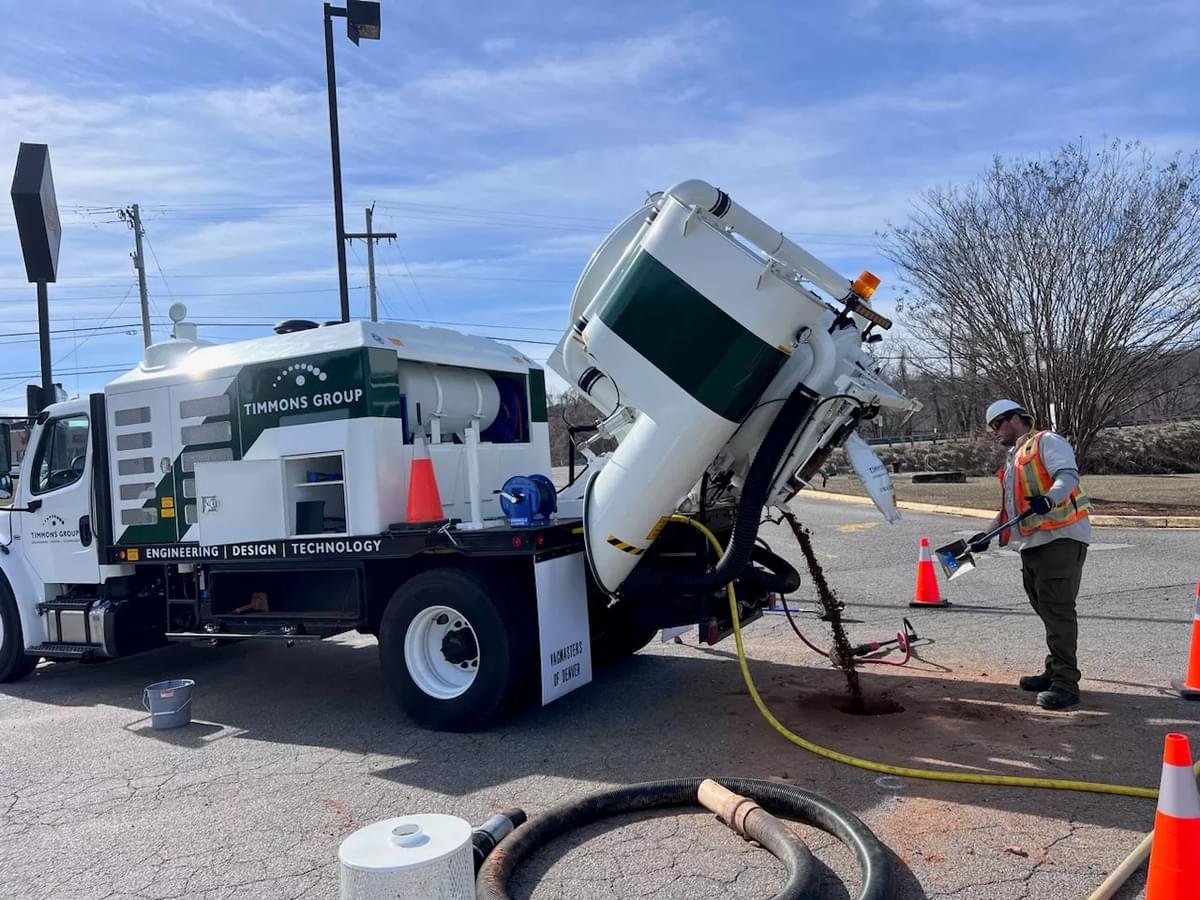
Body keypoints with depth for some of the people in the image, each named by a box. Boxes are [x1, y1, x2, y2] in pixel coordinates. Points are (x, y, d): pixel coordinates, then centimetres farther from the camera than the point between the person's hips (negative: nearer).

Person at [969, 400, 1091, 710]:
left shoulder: (1047, 442, -1)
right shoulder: (1012, 460, 26)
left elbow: (1068, 475, -17)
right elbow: (1009, 509, 30)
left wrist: (1048, 499, -36)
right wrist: (986, 535, 20)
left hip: (1062, 537, -9)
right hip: (1032, 543, 9)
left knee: (1058, 609, -10)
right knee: (1047, 611, 12)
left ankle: (1066, 683, -7)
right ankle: (1055, 672, 20)